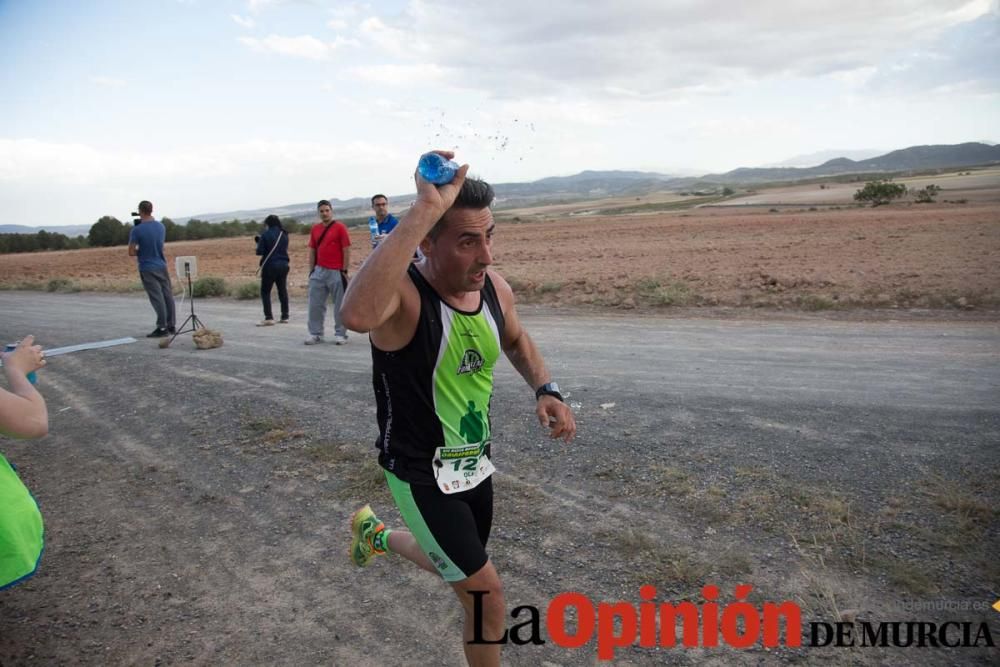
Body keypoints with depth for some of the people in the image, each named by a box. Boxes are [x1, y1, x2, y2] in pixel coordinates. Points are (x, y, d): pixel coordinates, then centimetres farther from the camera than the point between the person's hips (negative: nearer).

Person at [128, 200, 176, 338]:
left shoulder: (136, 230, -13)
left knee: (157, 298, -4)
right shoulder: (160, 226, 3)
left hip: (147, 269, -5)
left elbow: (131, 253, -11)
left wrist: (139, 252, 8)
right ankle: (171, 325, 15)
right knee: (167, 295, 8)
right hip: (162, 266, 5)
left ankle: (162, 327, -2)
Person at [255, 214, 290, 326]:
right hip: (283, 265, 5)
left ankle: (269, 318, -6)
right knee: (283, 291, 12)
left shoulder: (266, 234, -10)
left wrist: (259, 242, 8)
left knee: (265, 292, 2)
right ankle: (285, 317, 15)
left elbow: (259, 251, -11)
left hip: (270, 266, -5)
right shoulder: (284, 234, 5)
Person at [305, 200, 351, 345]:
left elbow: (346, 250, -6)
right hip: (318, 272, 5)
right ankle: (315, 333, 15)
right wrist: (311, 270, 9)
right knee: (315, 304, 6)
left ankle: (340, 334, 10)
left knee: (340, 305, 2)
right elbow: (312, 251, 15)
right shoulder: (315, 229, 10)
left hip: (336, 273, -5)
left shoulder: (340, 227, -5)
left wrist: (344, 271, -10)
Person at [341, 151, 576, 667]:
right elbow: (357, 315, -55)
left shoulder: (496, 289, -9)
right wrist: (424, 209, -52)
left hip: (475, 463, 7)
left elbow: (515, 340, 14)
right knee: (485, 592, -1)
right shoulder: (403, 294, -29)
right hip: (420, 474, -7)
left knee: (457, 564, 29)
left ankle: (377, 535, 59)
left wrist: (544, 389, -4)